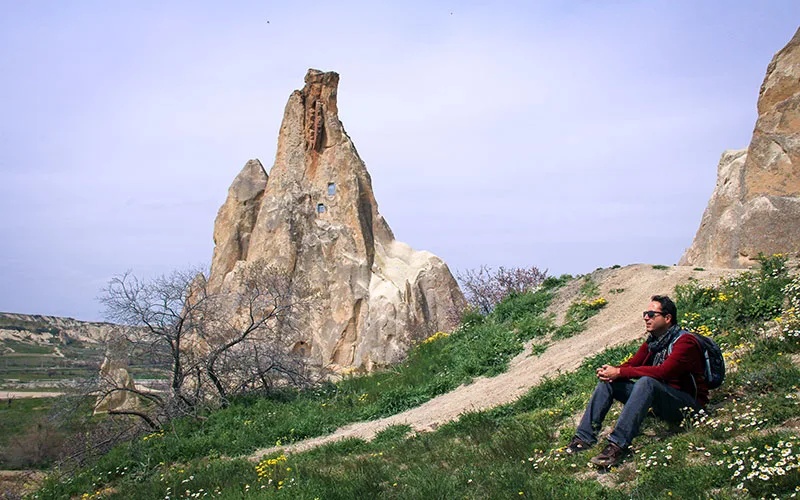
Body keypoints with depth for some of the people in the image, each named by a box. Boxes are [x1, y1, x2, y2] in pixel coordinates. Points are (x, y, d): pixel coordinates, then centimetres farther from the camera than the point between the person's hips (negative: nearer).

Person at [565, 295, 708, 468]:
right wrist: (610, 371, -18)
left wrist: (619, 372, -28)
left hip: (689, 403, -8)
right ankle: (585, 437, -11)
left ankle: (618, 444, -43)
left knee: (647, 382, -37)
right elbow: (631, 364, 6)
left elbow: (663, 371, -30)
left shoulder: (685, 342, -16)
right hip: (660, 402, 8)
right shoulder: (652, 341, 9)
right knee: (608, 381, -3)